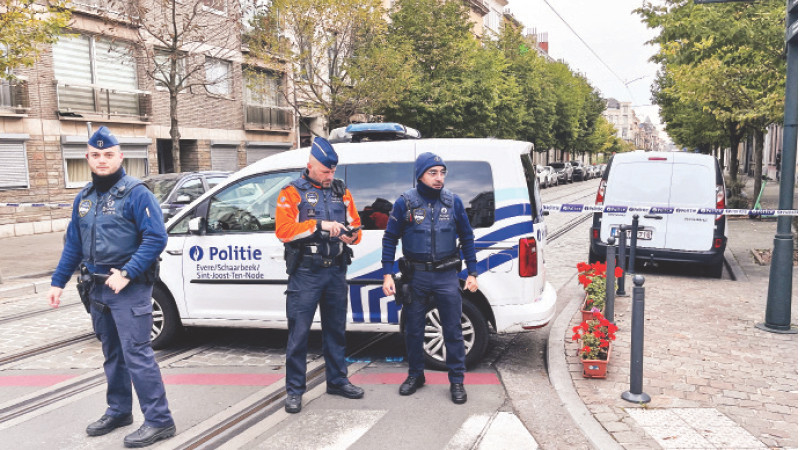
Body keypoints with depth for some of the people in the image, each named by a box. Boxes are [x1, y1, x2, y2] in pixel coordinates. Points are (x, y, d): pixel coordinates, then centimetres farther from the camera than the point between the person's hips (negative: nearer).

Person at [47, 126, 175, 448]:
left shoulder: (135, 193, -10)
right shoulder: (83, 198, 12)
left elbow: (156, 238, -18)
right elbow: (73, 243, 18)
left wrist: (127, 274, -23)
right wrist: (58, 282, 13)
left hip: (128, 289, -7)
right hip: (98, 289, 8)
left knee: (136, 354, -9)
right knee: (112, 354, 18)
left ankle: (159, 420, -2)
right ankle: (118, 412, 32)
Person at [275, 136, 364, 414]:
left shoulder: (341, 192, 12)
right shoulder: (292, 192, -2)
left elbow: (355, 225, 13)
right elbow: (283, 230, -14)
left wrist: (352, 235, -10)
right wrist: (320, 225, -22)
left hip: (336, 271, 5)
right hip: (305, 273, -5)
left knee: (336, 329, 15)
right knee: (299, 332, -1)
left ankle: (337, 380, 29)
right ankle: (294, 390, 11)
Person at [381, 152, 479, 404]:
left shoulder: (453, 201, 1)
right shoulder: (405, 202, -4)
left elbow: (467, 238, 9)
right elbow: (390, 239, 2)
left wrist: (472, 273, 5)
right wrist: (388, 274, -3)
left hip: (446, 276, 0)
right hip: (416, 276, 0)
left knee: (453, 331, 3)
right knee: (414, 330, 11)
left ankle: (457, 381, 17)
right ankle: (415, 375, 30)